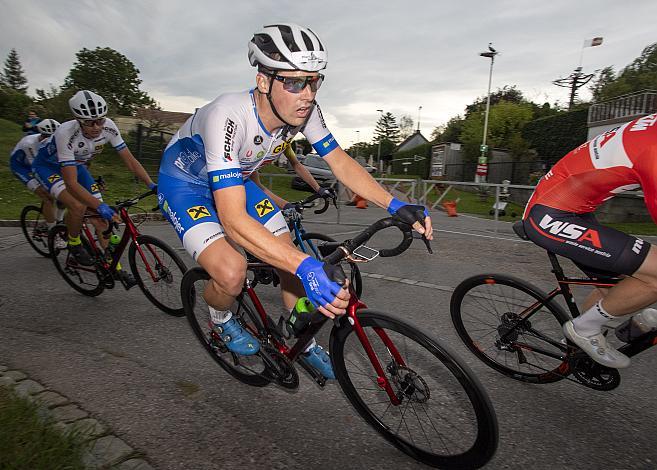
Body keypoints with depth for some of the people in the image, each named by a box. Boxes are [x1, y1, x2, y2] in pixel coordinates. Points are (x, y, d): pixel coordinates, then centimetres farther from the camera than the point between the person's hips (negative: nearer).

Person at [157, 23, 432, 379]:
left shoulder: (304, 110, -21)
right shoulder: (229, 116, -39)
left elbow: (340, 162, -11)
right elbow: (233, 219, -45)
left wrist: (395, 206, -23)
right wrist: (307, 267, -54)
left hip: (236, 177, 6)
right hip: (184, 183, -5)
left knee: (292, 260, -3)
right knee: (231, 271, -27)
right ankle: (220, 319, 11)